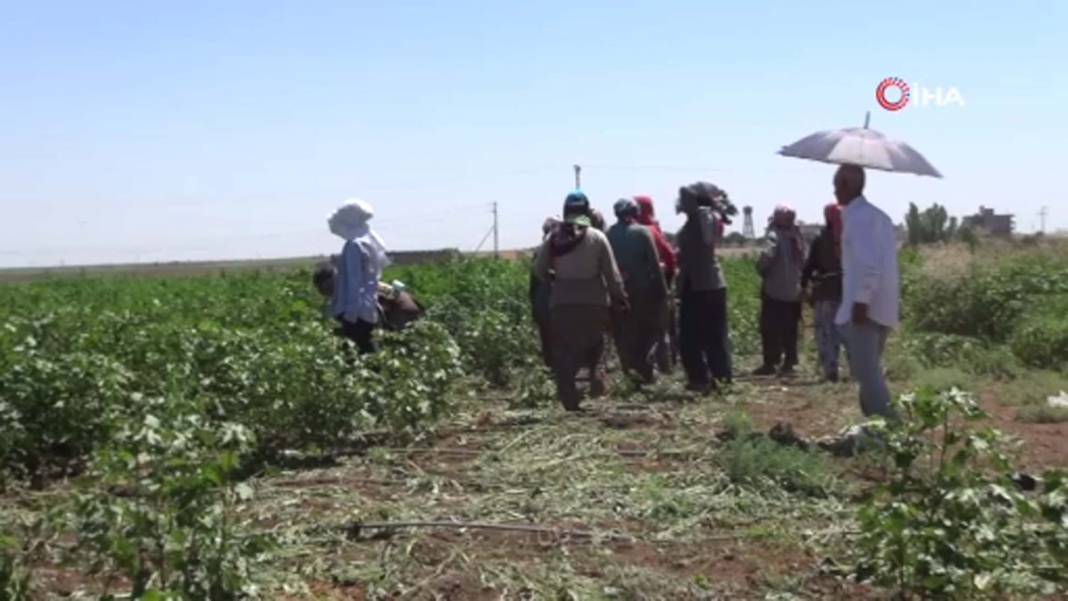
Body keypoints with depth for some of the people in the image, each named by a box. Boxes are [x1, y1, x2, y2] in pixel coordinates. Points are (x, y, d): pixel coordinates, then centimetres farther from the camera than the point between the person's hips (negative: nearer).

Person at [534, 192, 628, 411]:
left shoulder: (553, 238, 0)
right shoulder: (597, 237, -3)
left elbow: (539, 270, 4)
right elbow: (612, 273, -3)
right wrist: (620, 299, 6)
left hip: (561, 302, 1)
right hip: (593, 301, -1)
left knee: (563, 352, 5)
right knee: (594, 343, 22)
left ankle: (569, 399, 0)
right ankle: (595, 372, -2)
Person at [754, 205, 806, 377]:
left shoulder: (775, 235, -12)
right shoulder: (797, 237, 8)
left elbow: (767, 256, -26)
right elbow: (803, 262, 10)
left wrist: (761, 269, -8)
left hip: (774, 290, -6)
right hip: (794, 291, 6)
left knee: (770, 329, 0)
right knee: (789, 330, 11)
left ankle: (770, 363, -1)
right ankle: (789, 363, 12)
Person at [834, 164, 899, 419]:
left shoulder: (857, 217, -12)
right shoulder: (878, 215, 17)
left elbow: (868, 263, -22)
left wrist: (860, 300, -23)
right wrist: (895, 300, 23)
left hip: (864, 306, -10)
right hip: (883, 306, 10)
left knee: (866, 372, -8)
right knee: (870, 371, 17)